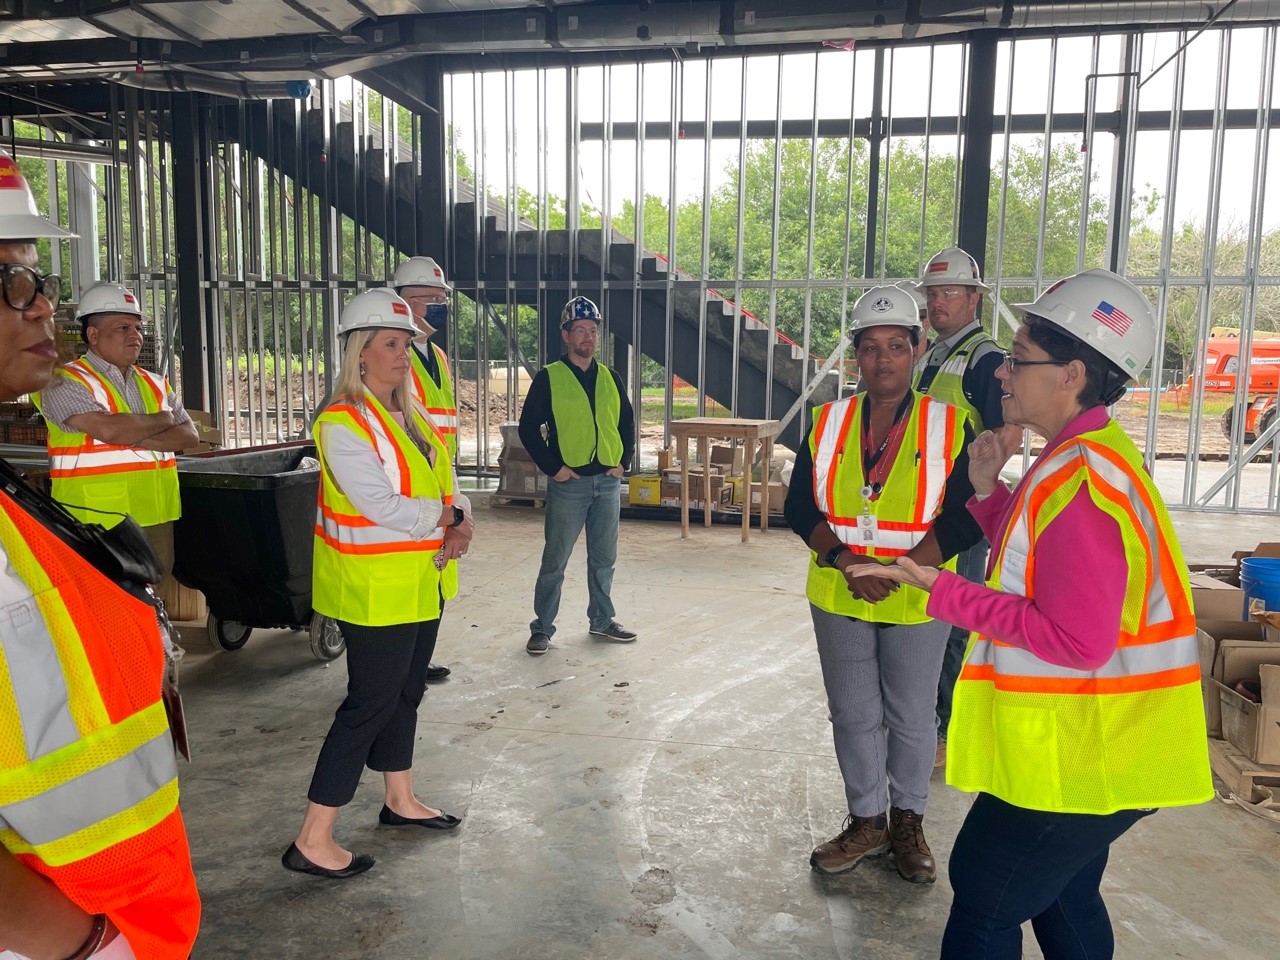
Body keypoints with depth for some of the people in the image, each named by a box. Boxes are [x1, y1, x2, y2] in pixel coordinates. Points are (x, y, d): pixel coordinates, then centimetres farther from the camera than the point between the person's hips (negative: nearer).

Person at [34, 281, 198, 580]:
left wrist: (136, 439, -12)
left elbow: (190, 436, 5)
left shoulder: (156, 384, 16)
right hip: (97, 524, -6)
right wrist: (162, 420, -2)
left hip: (157, 521, 6)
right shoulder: (66, 382, -3)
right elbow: (108, 429, -20)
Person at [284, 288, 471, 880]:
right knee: (370, 703, -3)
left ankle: (400, 802, 37)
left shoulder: (407, 412, 9)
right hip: (375, 587, -9)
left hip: (420, 581, 9)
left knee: (405, 691, 19)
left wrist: (457, 525, -11)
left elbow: (443, 474, 8)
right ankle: (312, 841, 8)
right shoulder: (342, 422, -18)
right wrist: (447, 515, -12)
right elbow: (382, 506, -25)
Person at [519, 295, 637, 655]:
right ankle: (542, 627, 15)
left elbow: (627, 423, 18)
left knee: (604, 558, 13)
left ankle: (601, 619, 28)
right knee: (554, 561, 3)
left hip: (608, 482, 5)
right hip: (568, 484, -4)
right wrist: (553, 467, -10)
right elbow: (529, 428, -6)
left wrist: (623, 461, 6)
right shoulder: (549, 378, -5)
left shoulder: (610, 378, 10)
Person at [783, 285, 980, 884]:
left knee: (911, 717, 13)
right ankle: (866, 823, 32)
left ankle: (908, 823, 34)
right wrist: (845, 560, -17)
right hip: (838, 599, 2)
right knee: (853, 715, 13)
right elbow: (800, 508, -1)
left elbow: (964, 520, -11)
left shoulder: (951, 427, -6)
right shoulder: (829, 423, 2)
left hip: (917, 603, -2)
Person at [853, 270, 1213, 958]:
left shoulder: (1082, 480, -25)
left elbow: (1077, 642, -28)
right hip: (1087, 745, 11)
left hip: (1076, 758, -11)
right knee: (1063, 899, 27)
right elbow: (1038, 569, 15)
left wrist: (947, 593, -22)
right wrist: (989, 490, 3)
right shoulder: (1088, 456, 9)